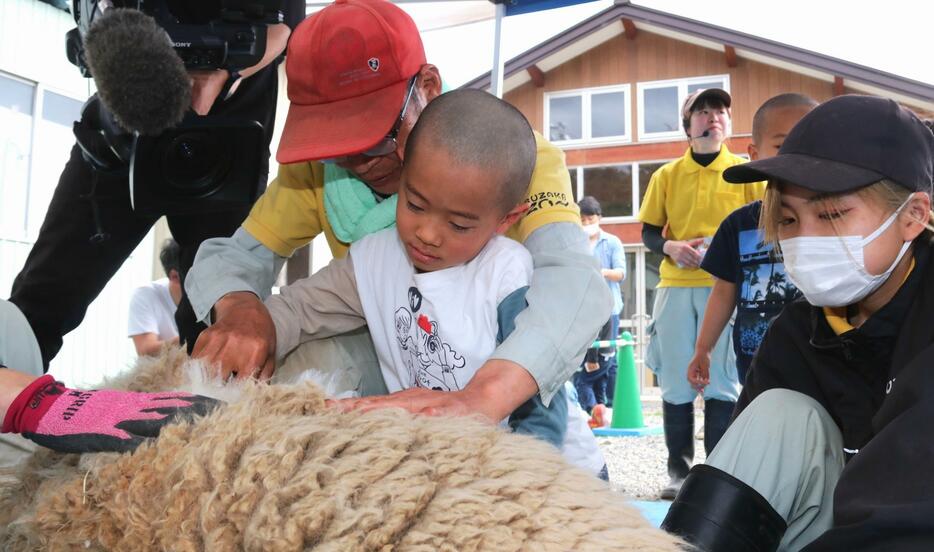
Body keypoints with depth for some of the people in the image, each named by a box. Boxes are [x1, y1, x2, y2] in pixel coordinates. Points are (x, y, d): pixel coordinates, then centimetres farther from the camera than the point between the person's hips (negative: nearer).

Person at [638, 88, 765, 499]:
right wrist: (670, 247, -9)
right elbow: (649, 232, 12)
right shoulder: (667, 175, 10)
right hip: (675, 287, 2)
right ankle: (679, 471, 15)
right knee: (676, 383, 4)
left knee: (722, 381, 0)